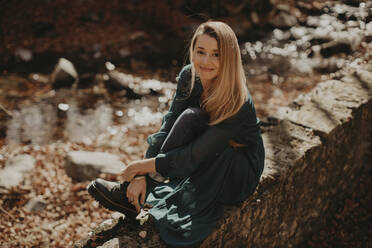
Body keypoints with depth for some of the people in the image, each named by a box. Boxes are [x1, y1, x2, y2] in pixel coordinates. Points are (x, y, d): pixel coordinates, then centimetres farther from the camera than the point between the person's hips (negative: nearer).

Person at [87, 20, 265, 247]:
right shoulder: (189, 76, -12)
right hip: (209, 167, 5)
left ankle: (130, 194, -23)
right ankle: (134, 188, -22)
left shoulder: (237, 102, -30)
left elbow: (195, 156, -31)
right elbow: (168, 127, -14)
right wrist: (141, 176, -22)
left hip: (240, 175, -5)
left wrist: (145, 166, -25)